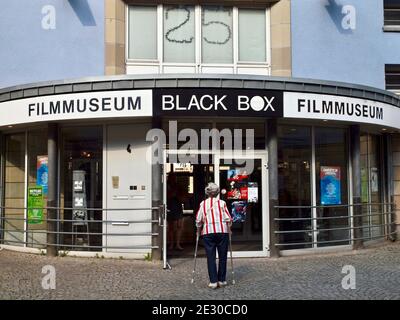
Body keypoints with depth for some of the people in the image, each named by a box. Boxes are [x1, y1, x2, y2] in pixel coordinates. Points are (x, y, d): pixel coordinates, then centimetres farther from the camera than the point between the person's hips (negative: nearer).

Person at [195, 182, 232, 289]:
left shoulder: (203, 204, 6)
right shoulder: (222, 203, 5)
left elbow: (198, 219, 1)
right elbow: (228, 218, 0)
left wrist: (198, 230, 16)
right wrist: (229, 229, 14)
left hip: (208, 232, 0)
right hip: (222, 231, 0)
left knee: (211, 257, 3)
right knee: (222, 256, 10)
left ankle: (213, 281, 0)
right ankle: (222, 280, 15)